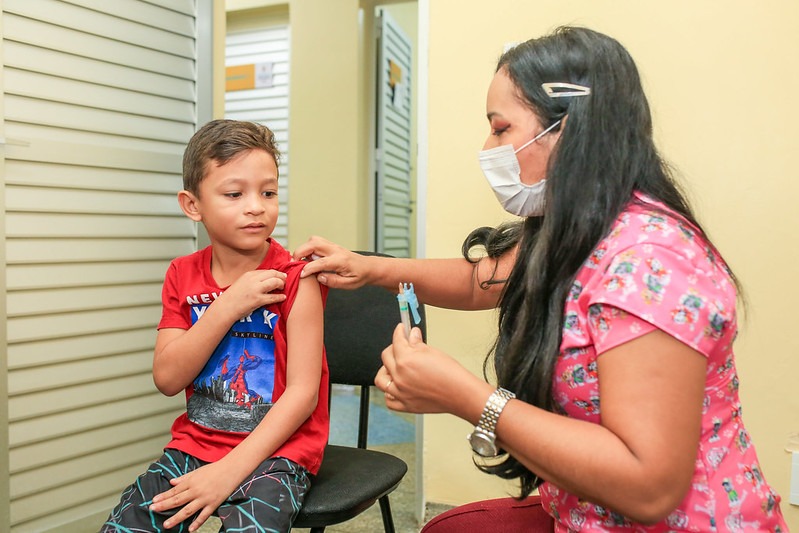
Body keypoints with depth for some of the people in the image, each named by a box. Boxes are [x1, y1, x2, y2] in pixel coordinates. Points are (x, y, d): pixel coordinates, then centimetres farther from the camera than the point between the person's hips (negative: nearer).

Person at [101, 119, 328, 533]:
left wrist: (230, 469, -20)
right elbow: (167, 379, -6)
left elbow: (303, 391, -14)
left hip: (275, 449, -4)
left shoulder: (294, 279, -11)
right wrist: (228, 305, -18)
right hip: (194, 444, 5)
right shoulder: (183, 276, 3)